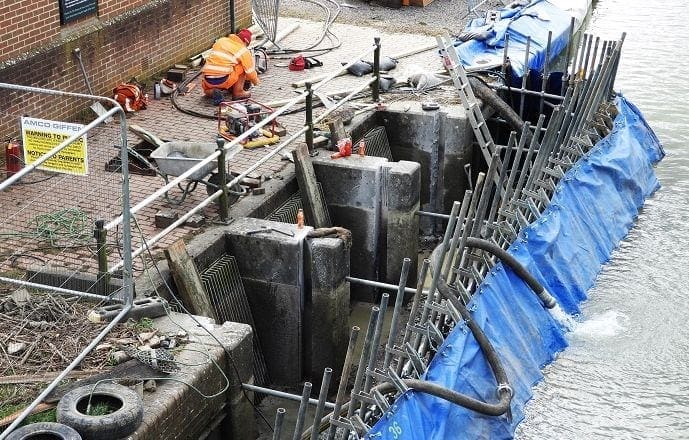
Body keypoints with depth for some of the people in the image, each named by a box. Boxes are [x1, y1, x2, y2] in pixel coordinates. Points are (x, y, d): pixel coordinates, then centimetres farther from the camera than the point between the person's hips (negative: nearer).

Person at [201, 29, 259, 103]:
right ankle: (238, 92, 11)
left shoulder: (220, 41, 19)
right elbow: (250, 71, 11)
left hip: (207, 81, 5)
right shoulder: (243, 50, 3)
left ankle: (212, 91, 5)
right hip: (223, 80, -5)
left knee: (207, 90, 39)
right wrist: (255, 81, 32)